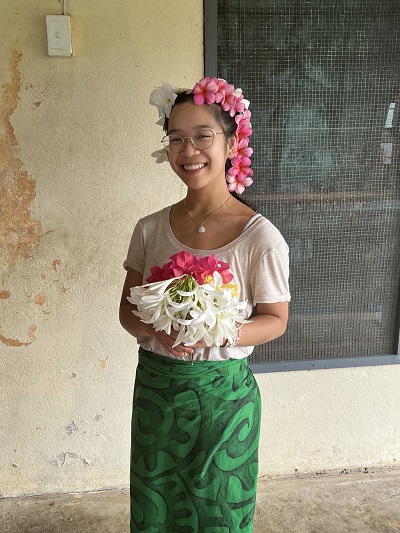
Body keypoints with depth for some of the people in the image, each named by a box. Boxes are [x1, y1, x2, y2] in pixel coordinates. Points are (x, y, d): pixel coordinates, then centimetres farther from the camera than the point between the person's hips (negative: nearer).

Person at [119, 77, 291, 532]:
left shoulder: (261, 238, -14)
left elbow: (275, 321, -5)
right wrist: (154, 330, -18)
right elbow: (127, 308, 4)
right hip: (155, 387, 3)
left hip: (223, 392, -3)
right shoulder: (150, 229, -3)